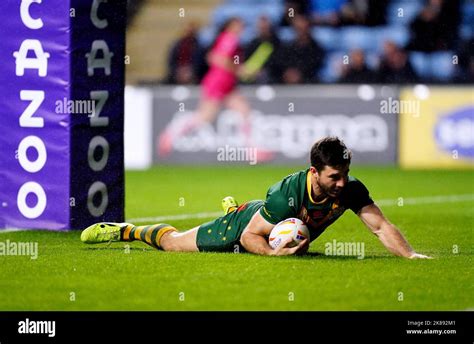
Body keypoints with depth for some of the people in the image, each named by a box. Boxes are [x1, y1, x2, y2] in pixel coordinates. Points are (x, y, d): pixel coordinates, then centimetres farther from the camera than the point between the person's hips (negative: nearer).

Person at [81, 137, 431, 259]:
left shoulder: (350, 190, -32)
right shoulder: (288, 194, -44)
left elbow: (381, 226, -29)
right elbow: (251, 236, -34)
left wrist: (411, 255, -41)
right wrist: (273, 253, -51)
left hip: (287, 237, 5)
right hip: (245, 225, -5)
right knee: (174, 242, 11)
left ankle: (233, 207, 72)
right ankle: (125, 231, 38)